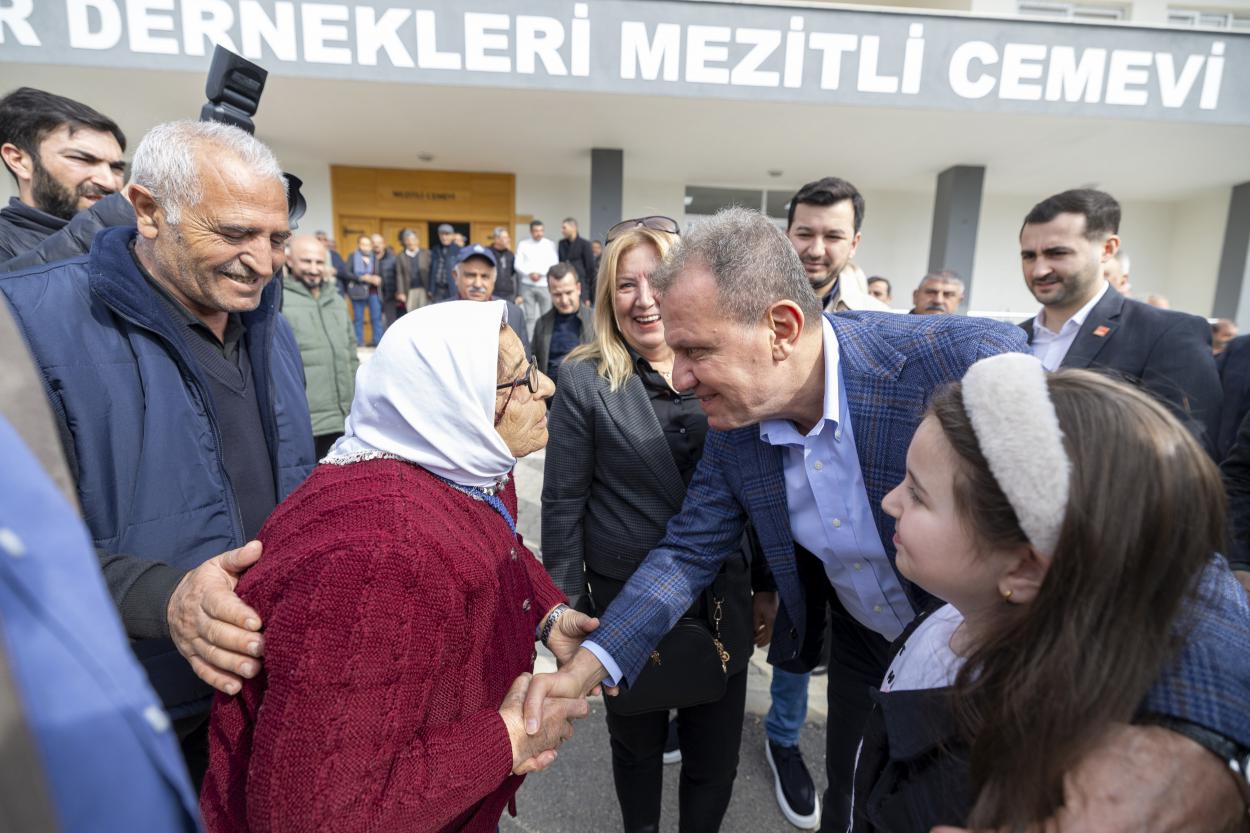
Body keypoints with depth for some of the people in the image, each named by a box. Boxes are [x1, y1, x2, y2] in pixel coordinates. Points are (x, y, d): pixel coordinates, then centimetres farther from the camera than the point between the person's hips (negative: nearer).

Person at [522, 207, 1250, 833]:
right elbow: (689, 552, -7)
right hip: (867, 655, 4)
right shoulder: (732, 422, -16)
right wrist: (589, 663, -17)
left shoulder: (970, 360, -33)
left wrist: (1185, 747, -50)